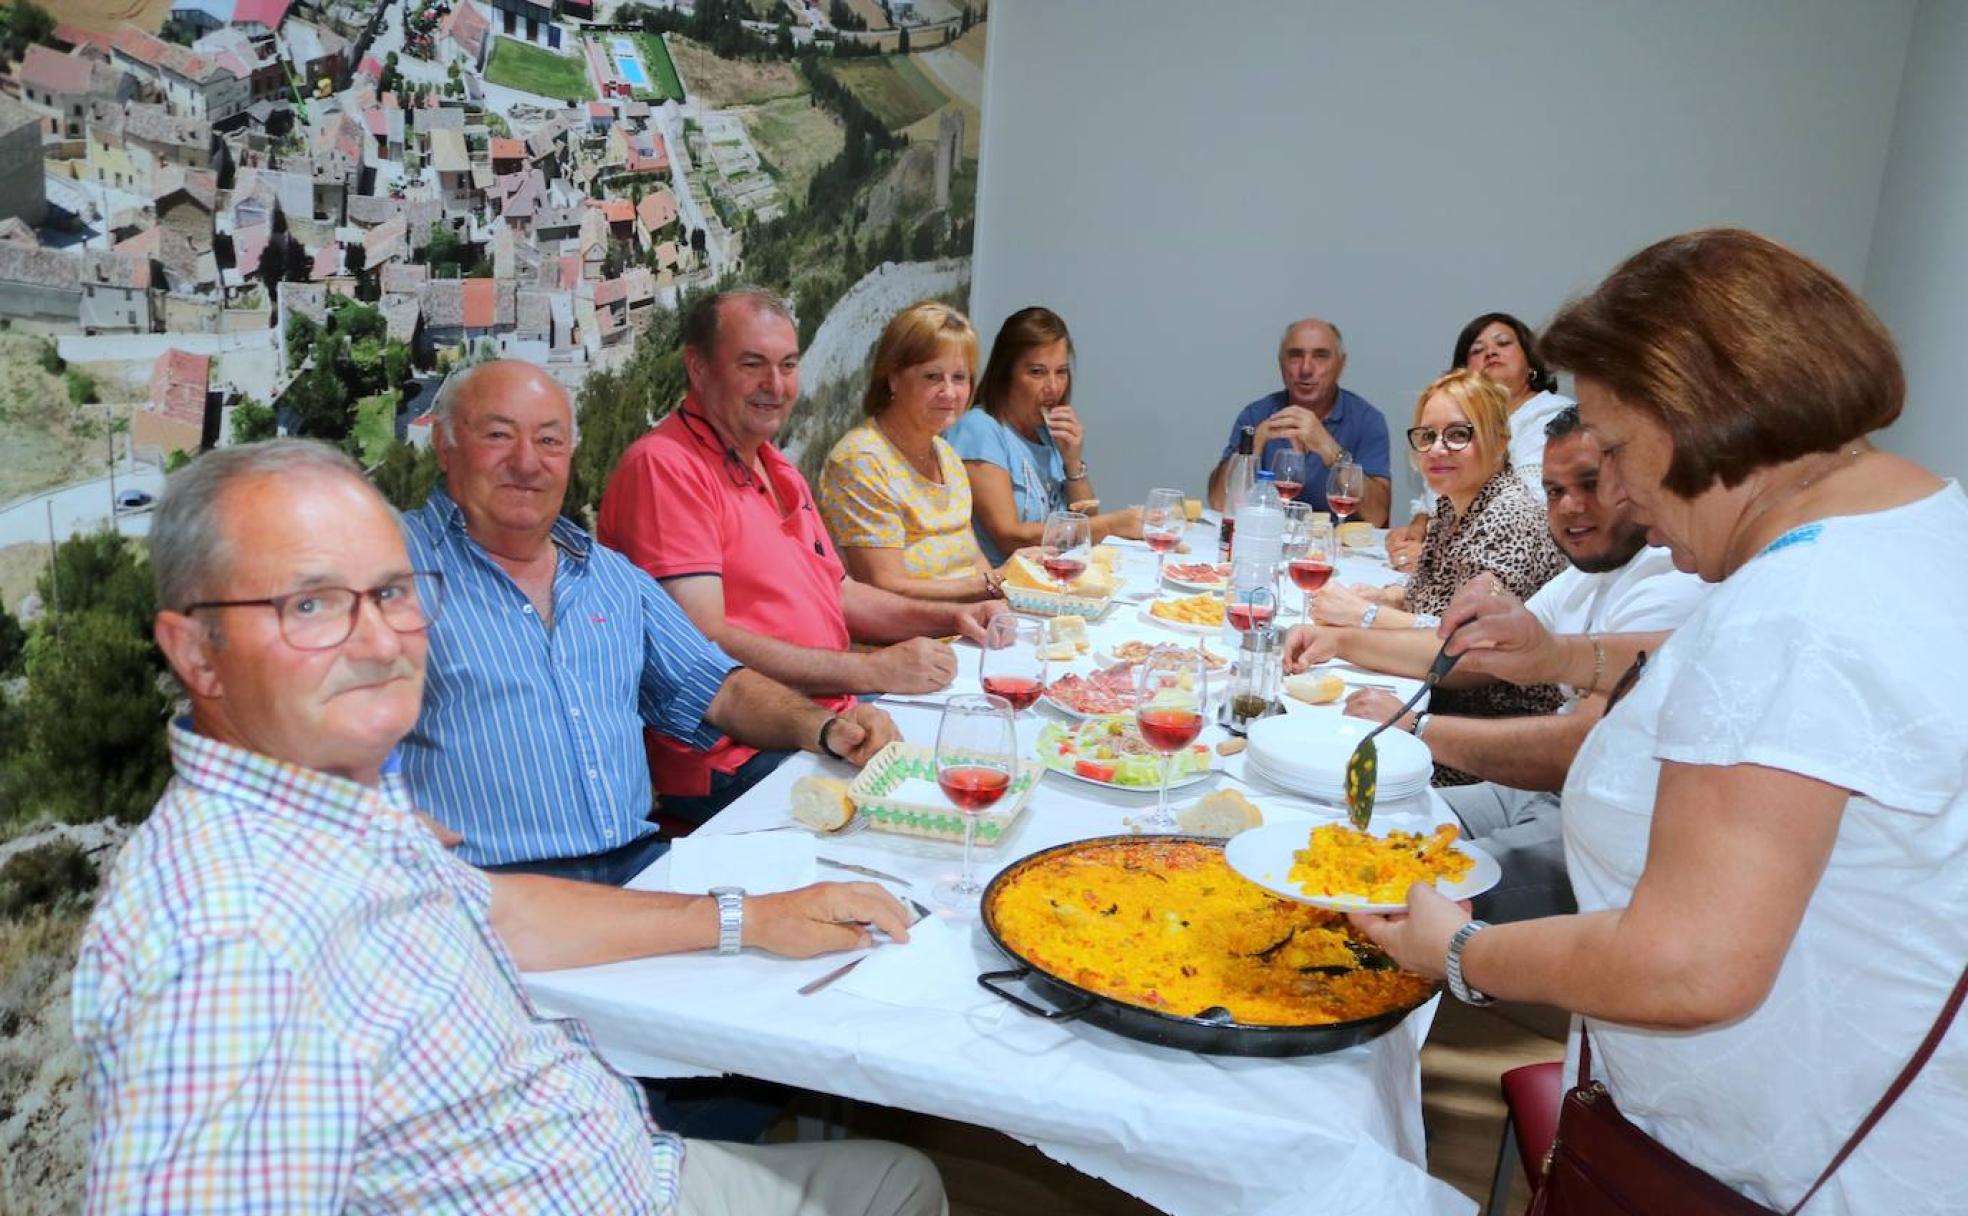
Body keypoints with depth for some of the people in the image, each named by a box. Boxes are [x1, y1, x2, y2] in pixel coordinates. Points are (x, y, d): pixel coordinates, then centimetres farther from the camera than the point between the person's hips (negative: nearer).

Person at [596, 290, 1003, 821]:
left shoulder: (777, 469, 21)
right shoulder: (663, 465, -13)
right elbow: (703, 644, -20)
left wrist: (950, 617, 10)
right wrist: (873, 671, -19)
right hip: (733, 762, -9)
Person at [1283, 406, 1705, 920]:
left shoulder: (1670, 588, -21)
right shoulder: (1589, 575, 14)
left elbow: (1583, 749, -30)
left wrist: (1415, 727, -22)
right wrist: (1342, 641, 11)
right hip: (1547, 794, 10)